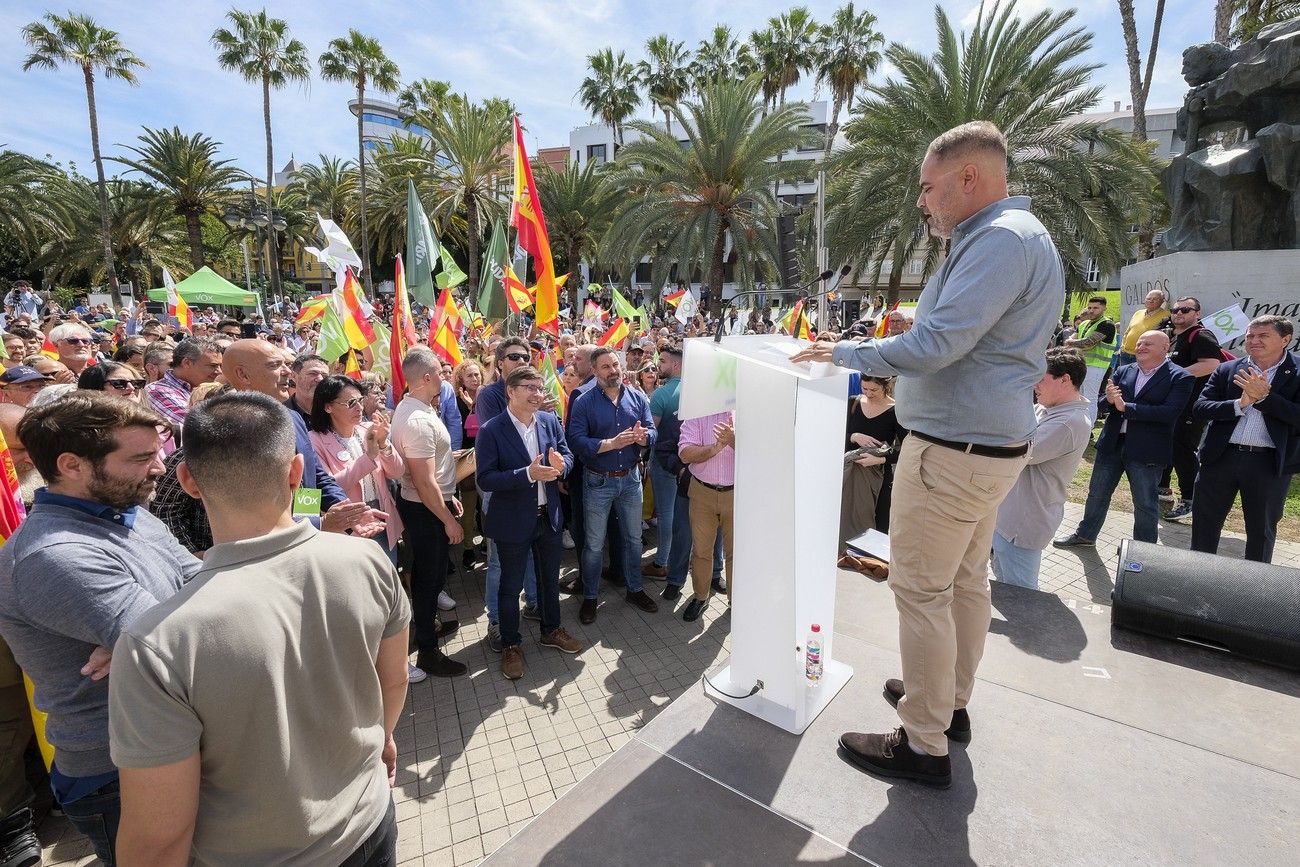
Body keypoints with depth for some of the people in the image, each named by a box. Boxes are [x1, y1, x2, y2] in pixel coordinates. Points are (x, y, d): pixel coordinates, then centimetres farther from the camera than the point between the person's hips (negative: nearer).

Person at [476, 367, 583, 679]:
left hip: (549, 516, 5)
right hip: (513, 521, -5)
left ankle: (551, 629, 44)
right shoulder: (491, 431, -16)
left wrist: (560, 464, -20)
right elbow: (485, 479, -19)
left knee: (550, 577, 22)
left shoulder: (550, 421, -2)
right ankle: (510, 645, 33)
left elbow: (567, 455, 4)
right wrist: (528, 474, -30)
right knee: (511, 585, 13)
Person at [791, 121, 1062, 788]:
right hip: (988, 441, 11)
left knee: (921, 589, -2)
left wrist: (845, 353, -14)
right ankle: (951, 699, 37)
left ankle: (923, 745, 13)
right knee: (966, 579, 19)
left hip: (954, 451, -11)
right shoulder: (1010, 236, 18)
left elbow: (935, 344, -26)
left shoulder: (1001, 239, -17)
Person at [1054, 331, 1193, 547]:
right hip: (1112, 444, 4)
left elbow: (1169, 412, -19)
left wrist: (1125, 407, -22)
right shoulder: (1123, 371, 7)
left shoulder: (1179, 377, -7)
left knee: (1145, 504, 9)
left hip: (1146, 450, -4)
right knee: (1097, 494, 15)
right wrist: (1109, 399, -18)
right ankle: (1086, 534, 31)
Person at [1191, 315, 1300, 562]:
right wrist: (1240, 403, -18)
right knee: (1204, 522, 10)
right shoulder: (1226, 370, 4)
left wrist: (1263, 396, -19)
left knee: (1262, 529, 14)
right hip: (1221, 457, 1)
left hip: (1270, 463, -1)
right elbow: (1200, 409, -4)